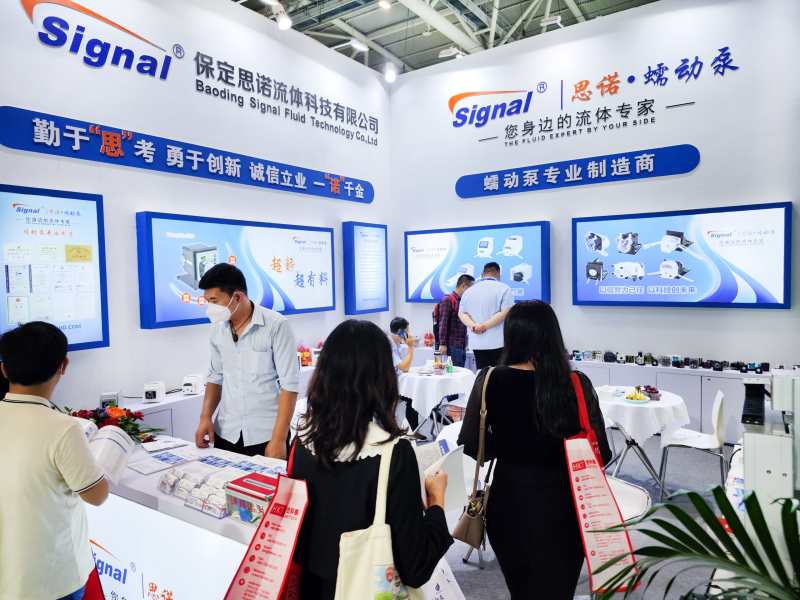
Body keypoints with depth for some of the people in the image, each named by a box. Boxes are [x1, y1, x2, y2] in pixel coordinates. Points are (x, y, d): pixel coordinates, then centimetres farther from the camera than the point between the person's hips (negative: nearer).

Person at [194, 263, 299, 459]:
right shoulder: (218, 329, 3)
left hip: (265, 436, -5)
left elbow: (289, 385, -14)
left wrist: (279, 439, -17)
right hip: (226, 434, 5)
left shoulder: (276, 325, -14)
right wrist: (205, 417, 1)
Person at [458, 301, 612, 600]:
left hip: (508, 502, 2)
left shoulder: (488, 381, -13)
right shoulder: (576, 385, -16)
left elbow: (472, 446, -4)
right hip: (560, 506, -1)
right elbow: (601, 454, -9)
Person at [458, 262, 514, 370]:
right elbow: (506, 312, -12)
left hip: (477, 344, 4)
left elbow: (461, 313, 9)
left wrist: (473, 325, -8)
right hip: (498, 343, -4)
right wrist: (485, 326, -15)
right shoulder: (504, 289, -2)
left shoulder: (469, 291, 13)